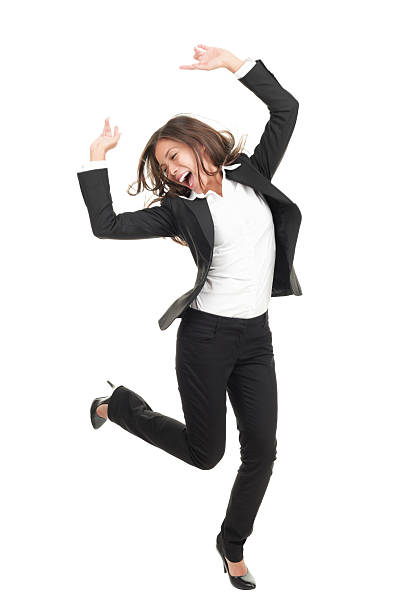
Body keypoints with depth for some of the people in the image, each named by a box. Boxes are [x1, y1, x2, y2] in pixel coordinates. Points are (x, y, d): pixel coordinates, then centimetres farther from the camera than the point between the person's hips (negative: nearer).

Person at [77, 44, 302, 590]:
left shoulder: (252, 174, 8)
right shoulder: (179, 208, 0)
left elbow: (285, 108, 3)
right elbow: (107, 226, -9)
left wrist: (233, 62, -3)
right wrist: (97, 157, -8)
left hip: (256, 338, 3)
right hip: (206, 336, -3)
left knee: (262, 451, 2)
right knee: (205, 452, 5)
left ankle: (233, 545, 25)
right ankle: (117, 405, 29)